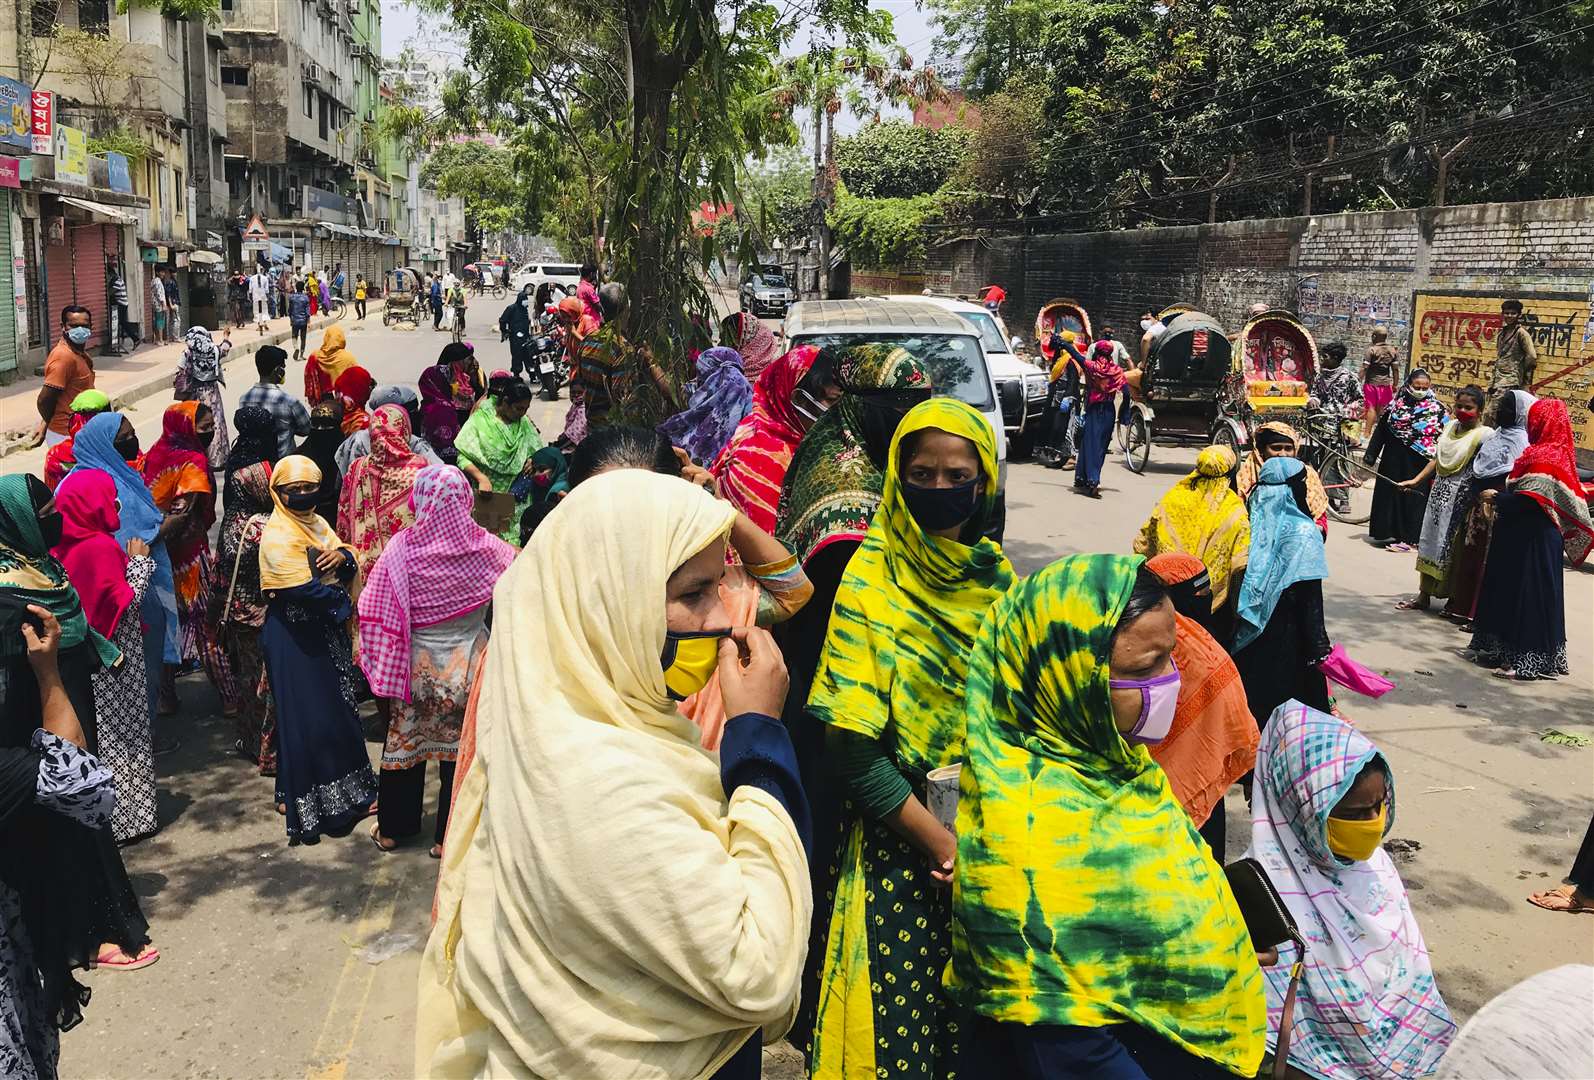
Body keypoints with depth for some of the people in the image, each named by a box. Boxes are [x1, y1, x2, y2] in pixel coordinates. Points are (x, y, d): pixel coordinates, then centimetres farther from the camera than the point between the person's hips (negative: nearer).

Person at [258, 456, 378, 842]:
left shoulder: (317, 523, 10)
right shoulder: (278, 535, -17)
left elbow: (349, 567, 9)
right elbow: (305, 588, -26)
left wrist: (342, 556, -14)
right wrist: (341, 599, -10)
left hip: (327, 629, 9)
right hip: (295, 636, -8)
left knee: (339, 707, 15)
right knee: (307, 716, -2)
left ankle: (346, 789, 30)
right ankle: (310, 804, 9)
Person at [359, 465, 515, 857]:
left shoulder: (401, 548, -15)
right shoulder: (484, 547, -12)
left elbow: (375, 613, -13)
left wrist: (379, 670, -3)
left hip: (415, 666, 0)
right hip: (467, 666, 0)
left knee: (404, 742, 17)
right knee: (461, 748, 12)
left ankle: (392, 829, 33)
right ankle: (448, 837, 22)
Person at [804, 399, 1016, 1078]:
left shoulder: (994, 574, 3)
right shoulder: (872, 580, -12)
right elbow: (851, 748, -15)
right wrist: (943, 843, -14)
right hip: (899, 838, -4)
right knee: (901, 1024, 4)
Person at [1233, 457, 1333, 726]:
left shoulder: (1255, 523, -3)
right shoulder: (1303, 533, -17)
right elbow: (1310, 600, -17)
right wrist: (1319, 648, -12)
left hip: (1250, 633, 5)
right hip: (1287, 636, -5)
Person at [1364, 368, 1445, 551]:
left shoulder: (1438, 409, -2)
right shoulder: (1396, 404, 3)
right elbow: (1380, 431, 6)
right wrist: (1370, 456, 3)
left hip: (1420, 465, -2)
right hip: (1394, 460, 2)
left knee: (1415, 498, 2)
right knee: (1390, 494, 7)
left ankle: (1408, 537, 10)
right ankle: (1388, 533, 18)